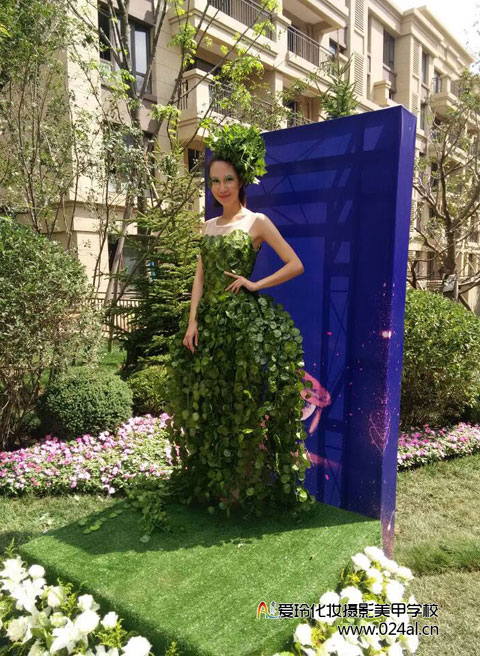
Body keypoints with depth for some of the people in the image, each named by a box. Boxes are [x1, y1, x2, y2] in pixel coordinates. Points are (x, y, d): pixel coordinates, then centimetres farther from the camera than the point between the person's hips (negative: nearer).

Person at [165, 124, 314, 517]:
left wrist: (255, 285, -8)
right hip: (209, 319, 6)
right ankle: (213, 484, 25)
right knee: (210, 403, 10)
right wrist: (192, 320, 1)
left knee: (244, 402, 0)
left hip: (247, 319, -6)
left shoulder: (257, 222, 0)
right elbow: (200, 276, 11)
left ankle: (246, 486, 15)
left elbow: (296, 265, -5)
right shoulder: (209, 225, 16)